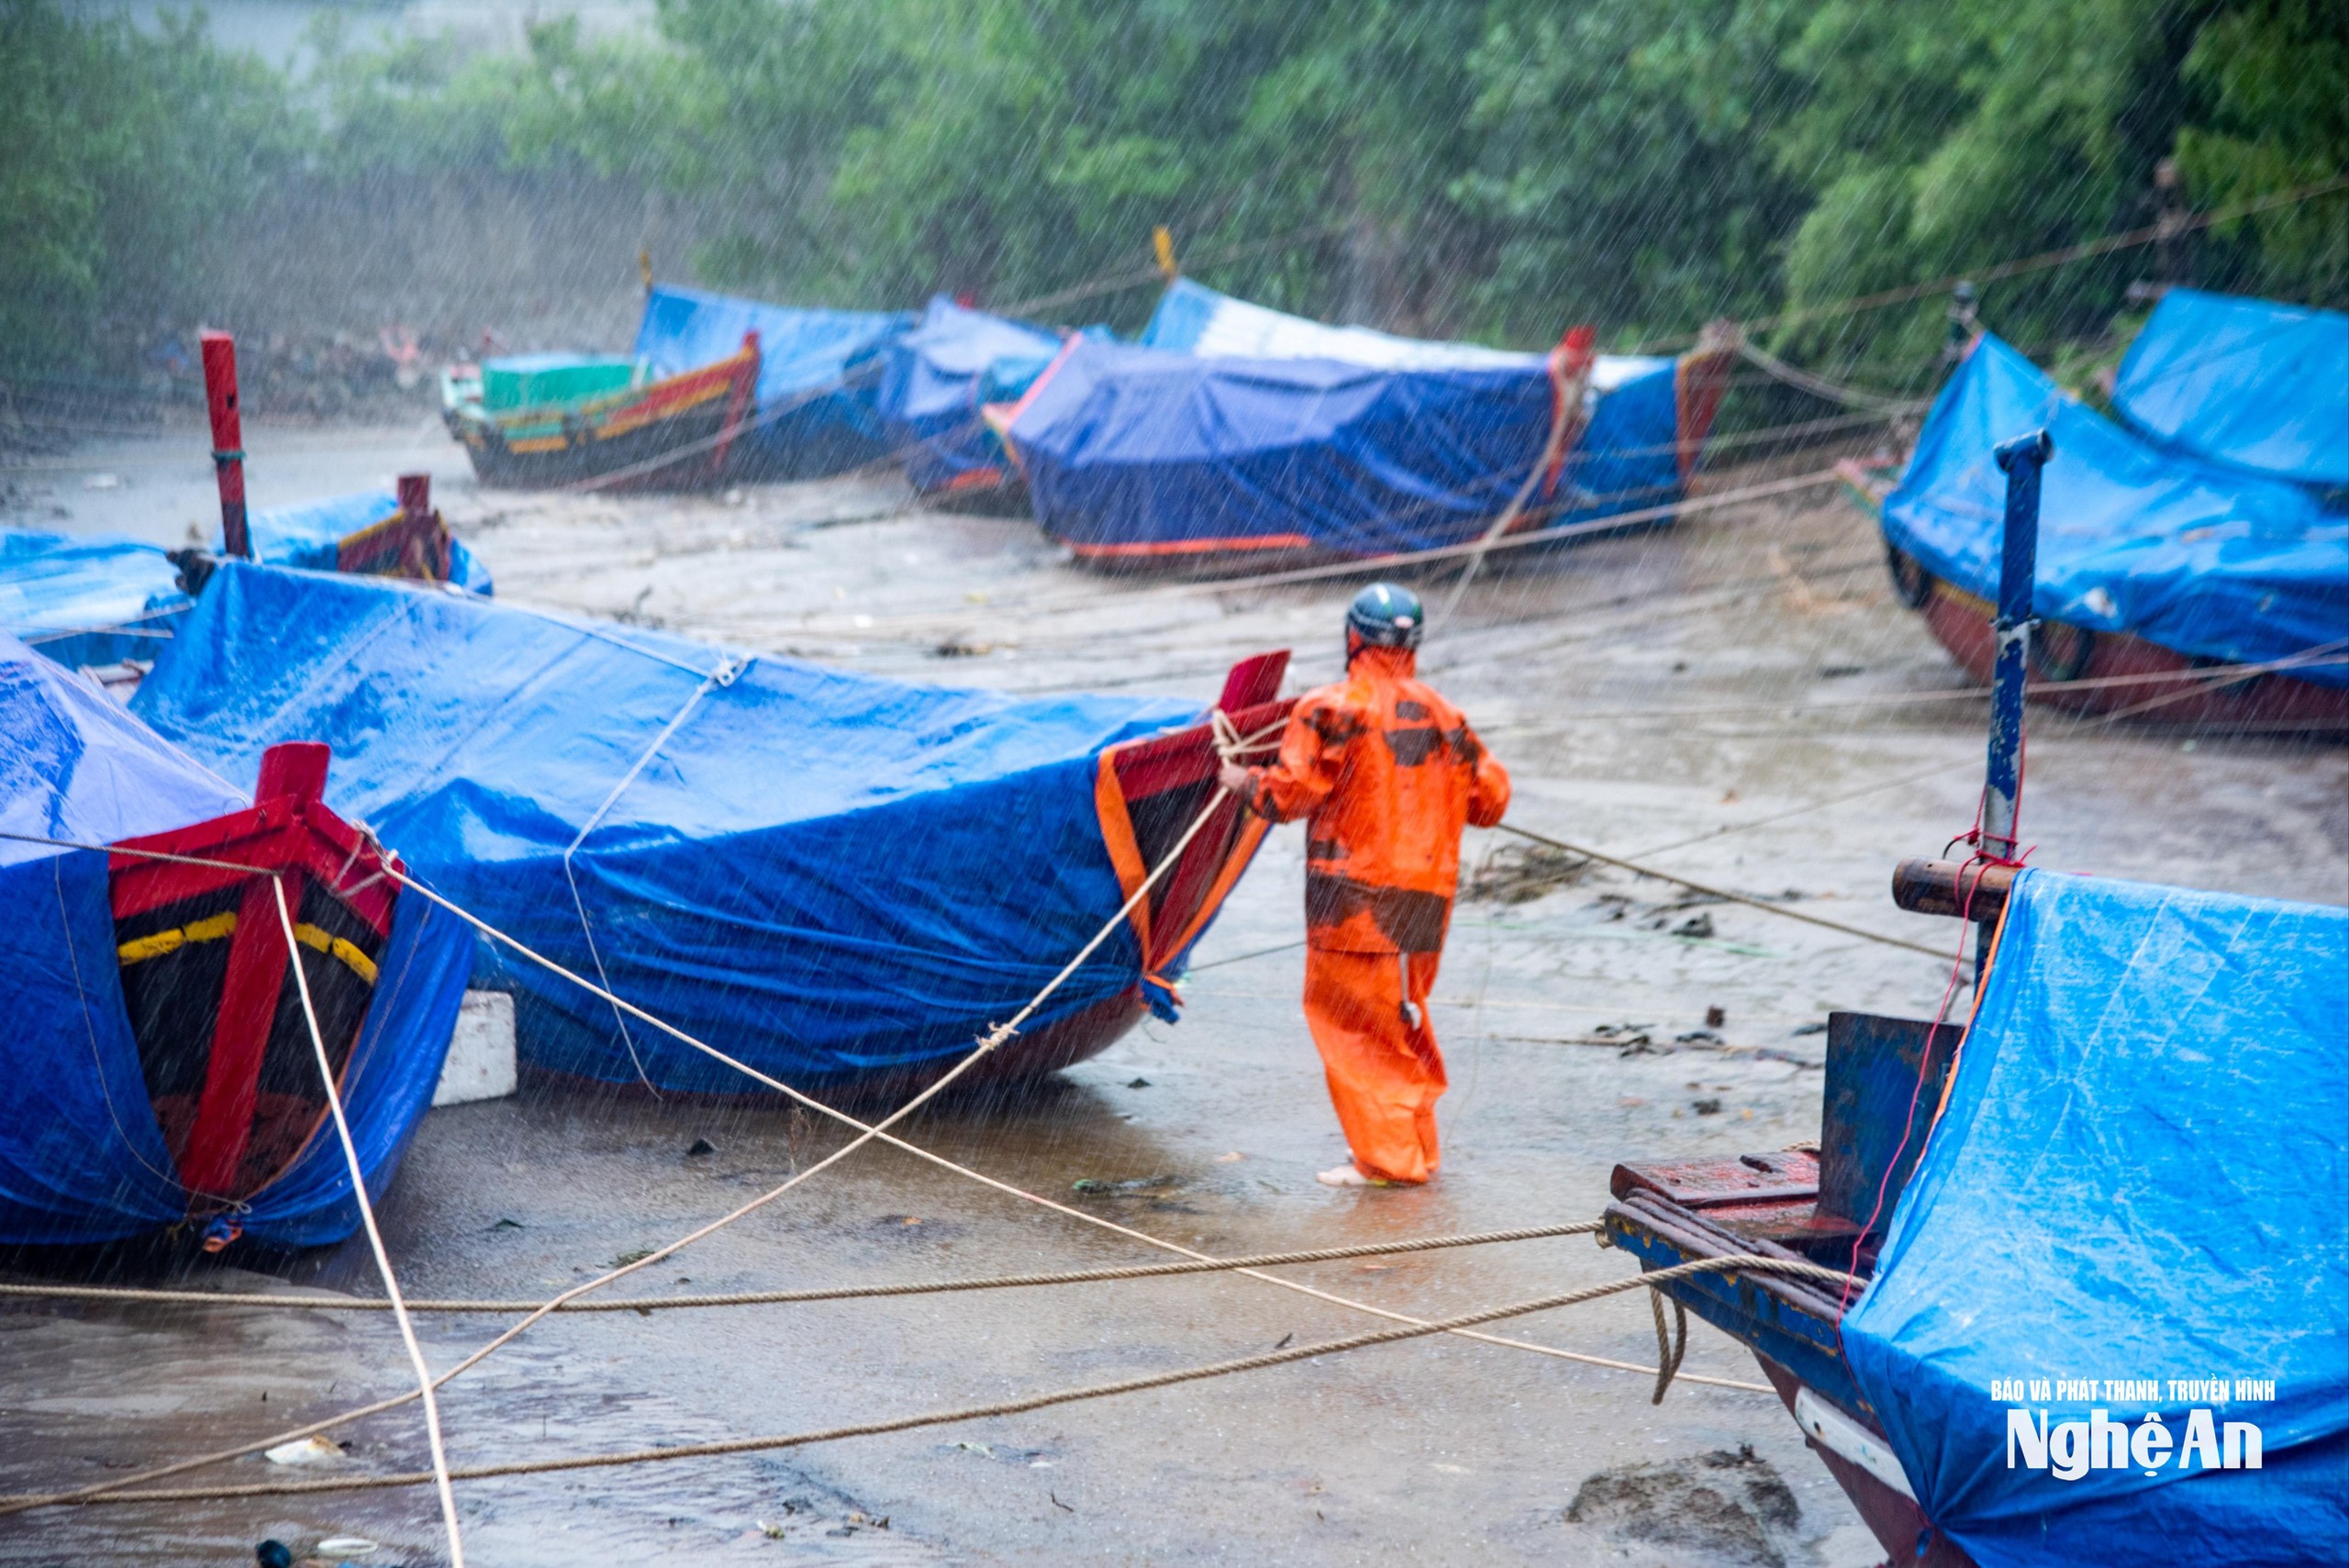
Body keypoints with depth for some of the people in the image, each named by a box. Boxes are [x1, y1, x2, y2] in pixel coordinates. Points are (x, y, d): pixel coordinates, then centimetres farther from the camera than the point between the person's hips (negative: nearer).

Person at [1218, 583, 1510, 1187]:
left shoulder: (1332, 708, -9)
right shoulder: (1442, 715, 10)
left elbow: (1291, 793, -12)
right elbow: (1490, 798, 13)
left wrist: (1243, 781, 7)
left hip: (1354, 893, -7)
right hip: (1427, 891, 7)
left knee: (1350, 1020, 1)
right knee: (1405, 1018, 19)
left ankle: (1389, 1155, 0)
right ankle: (1417, 1148, 26)